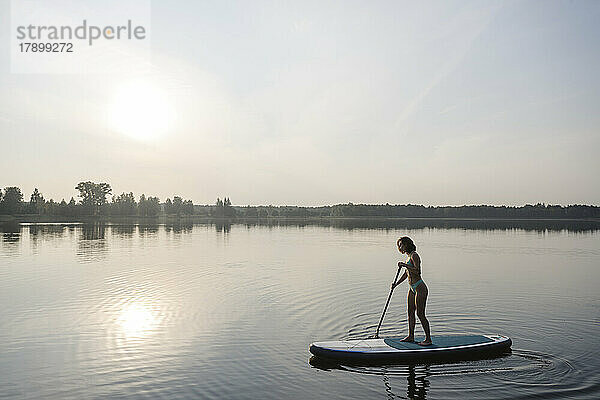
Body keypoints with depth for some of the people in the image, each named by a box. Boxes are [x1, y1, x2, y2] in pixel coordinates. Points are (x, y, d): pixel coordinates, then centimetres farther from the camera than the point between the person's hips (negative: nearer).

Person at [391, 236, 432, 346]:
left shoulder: (414, 255, -13)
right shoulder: (409, 257, 15)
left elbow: (417, 271, -26)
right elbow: (406, 274, 23)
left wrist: (405, 265, -21)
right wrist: (396, 284, 17)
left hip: (420, 288, -10)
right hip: (412, 288, 10)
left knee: (420, 314, -6)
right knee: (410, 312, 13)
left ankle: (428, 339, 2)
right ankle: (411, 336, 23)